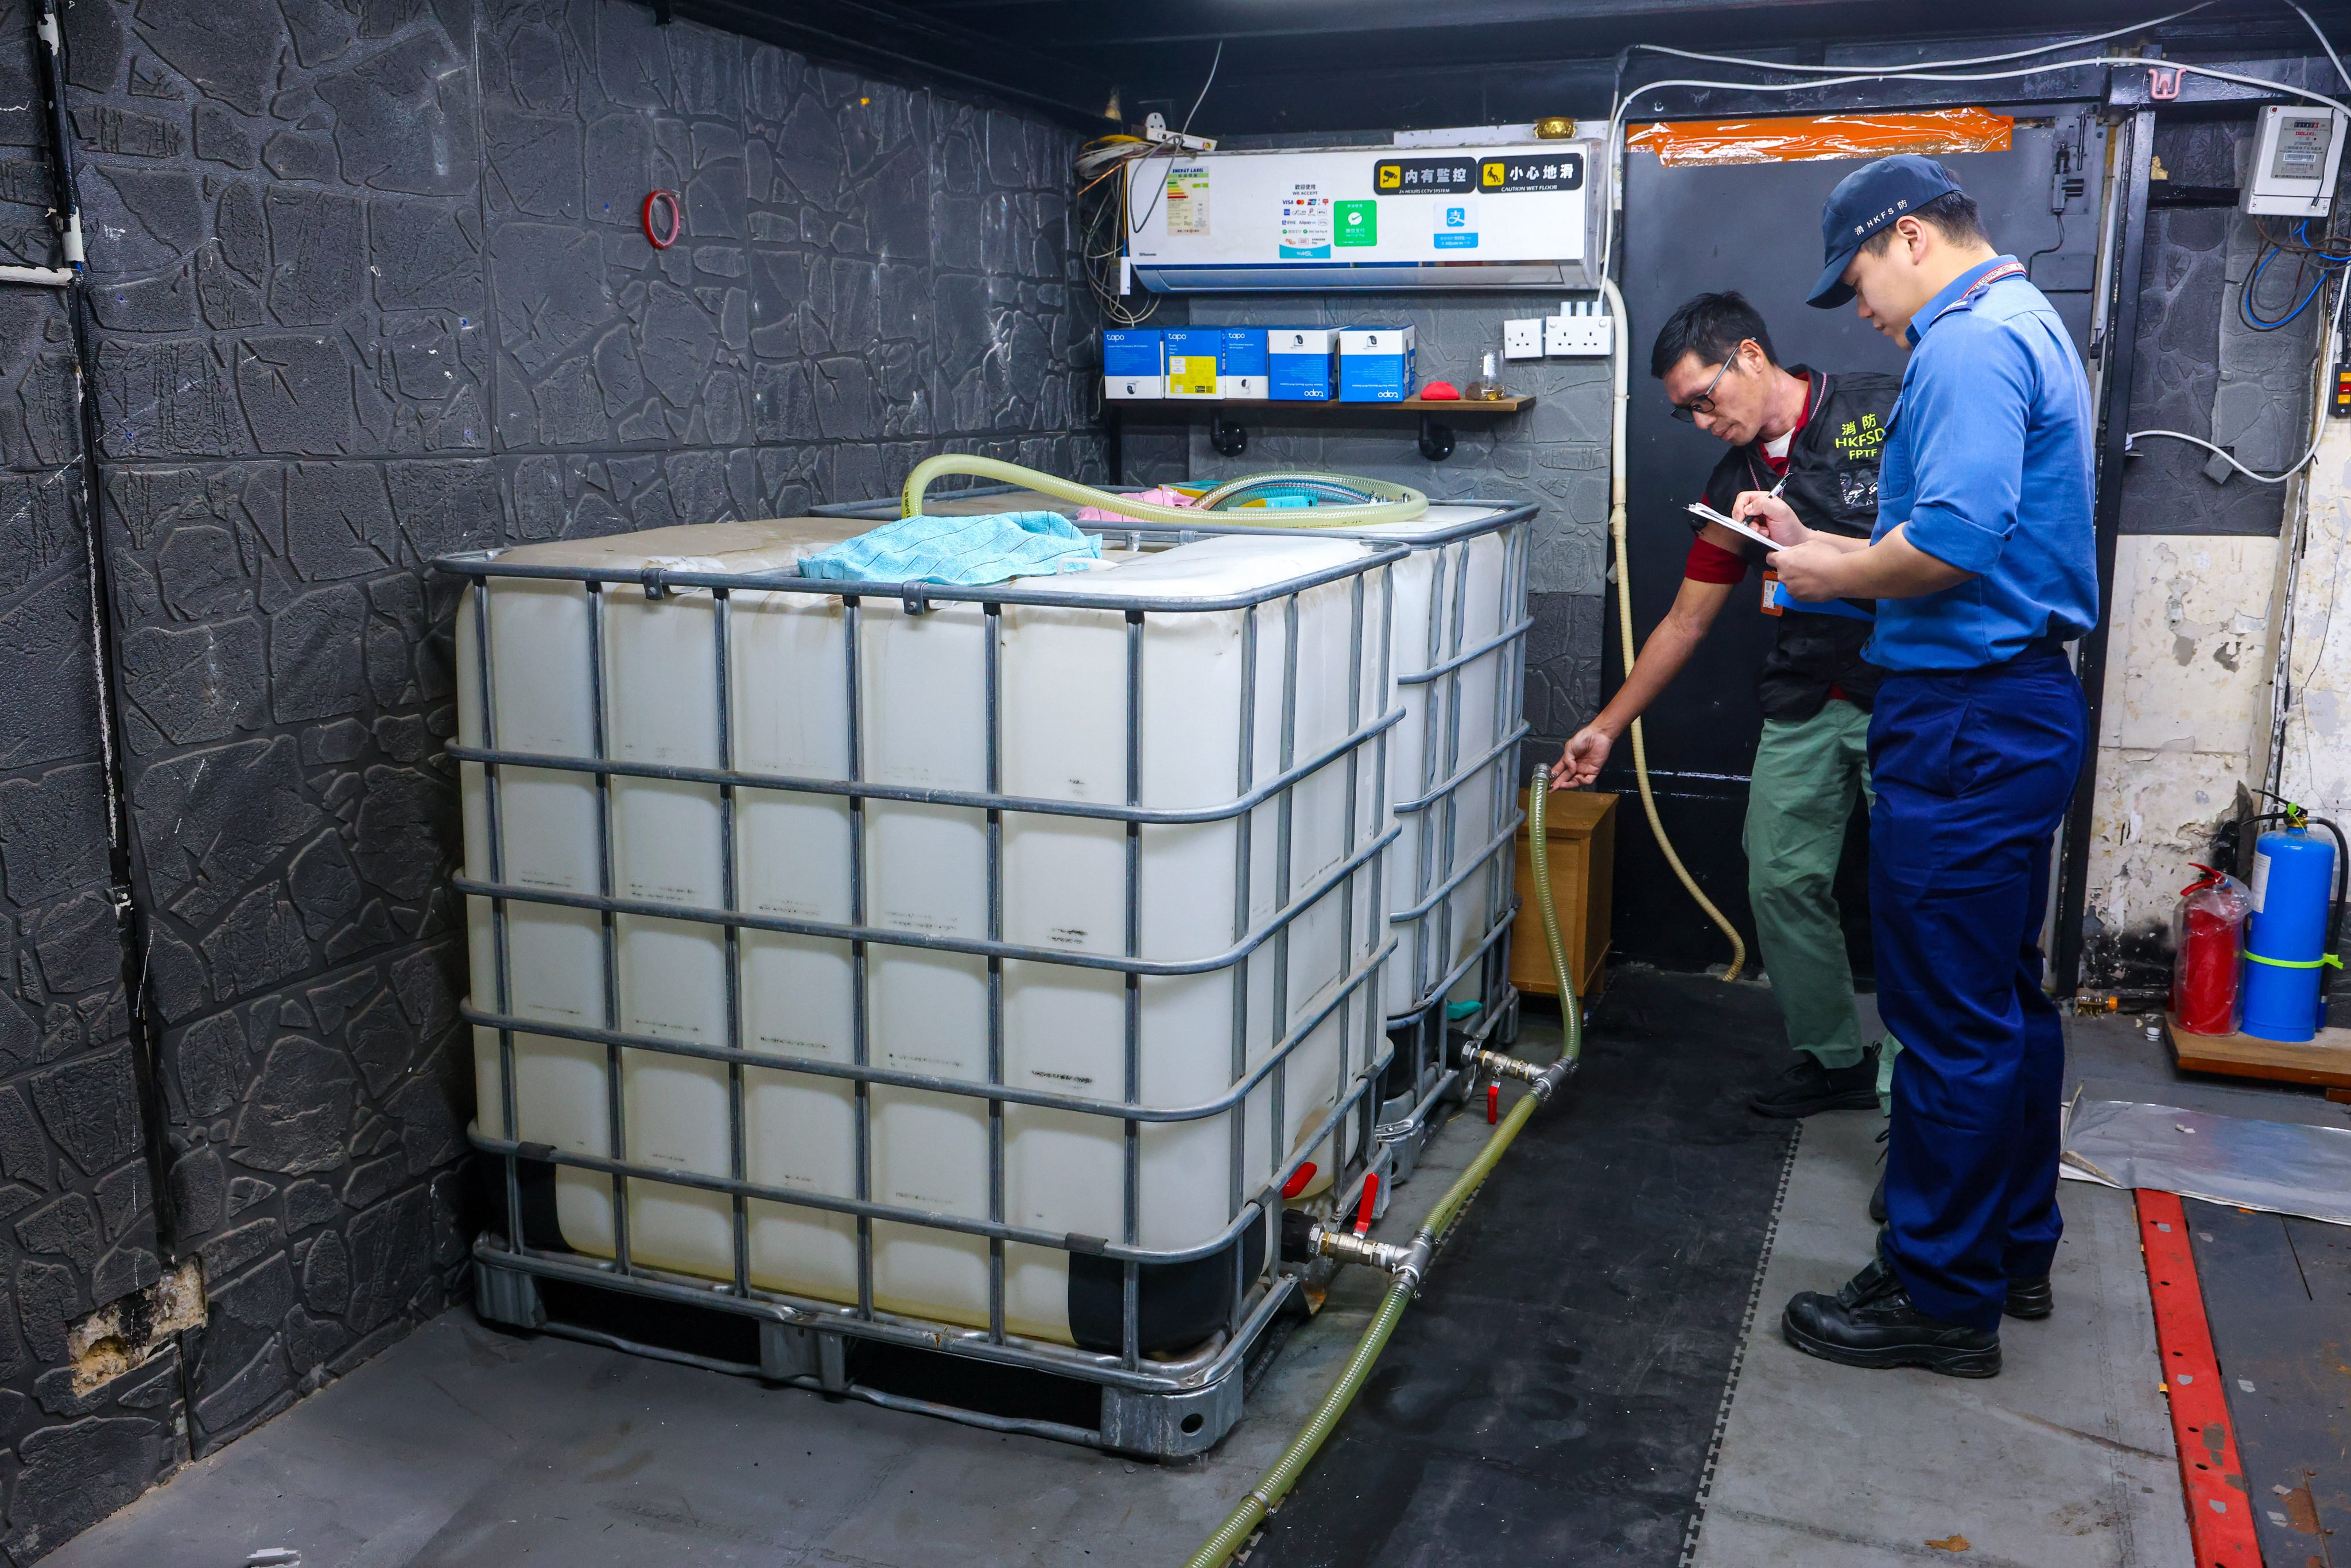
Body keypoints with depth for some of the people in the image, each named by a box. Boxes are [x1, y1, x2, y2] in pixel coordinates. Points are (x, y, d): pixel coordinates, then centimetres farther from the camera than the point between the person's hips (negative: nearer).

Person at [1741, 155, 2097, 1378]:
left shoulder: (1968, 343, -15)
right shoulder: (2027, 328, 19)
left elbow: (1951, 543, -28)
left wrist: (1835, 577, -10)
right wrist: (1817, 544, 15)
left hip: (1966, 719, -11)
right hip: (2020, 705, 11)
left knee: (1949, 1020, -2)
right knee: (2005, 1000, 18)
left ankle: (1938, 1298, 9)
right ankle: (2013, 1251, 31)